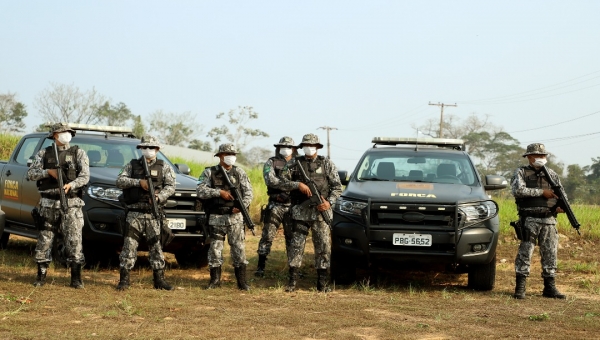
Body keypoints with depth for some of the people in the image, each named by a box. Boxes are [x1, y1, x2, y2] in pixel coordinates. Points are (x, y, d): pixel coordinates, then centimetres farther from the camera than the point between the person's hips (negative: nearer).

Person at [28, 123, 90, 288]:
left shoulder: (78, 153, 5)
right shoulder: (44, 154, 10)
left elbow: (85, 175, -6)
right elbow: (31, 174, 4)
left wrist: (71, 184, -24)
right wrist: (48, 172, -12)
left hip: (71, 204, -2)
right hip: (48, 204, 2)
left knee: (74, 240, -6)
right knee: (44, 240, 4)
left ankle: (76, 278, -2)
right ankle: (41, 276, 14)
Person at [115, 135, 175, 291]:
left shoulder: (164, 167, 9)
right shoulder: (132, 165, 11)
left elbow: (170, 186, -2)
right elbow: (119, 181, -1)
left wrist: (159, 197, -20)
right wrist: (138, 182, -14)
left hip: (153, 214, 0)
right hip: (134, 212, 0)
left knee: (155, 246, 4)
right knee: (129, 245, -4)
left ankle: (159, 280, 10)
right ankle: (124, 280, -1)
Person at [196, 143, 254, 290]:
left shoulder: (239, 172, 7)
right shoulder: (209, 172, 3)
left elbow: (248, 192, 3)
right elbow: (200, 191, -8)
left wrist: (242, 205, -15)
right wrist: (220, 192, -17)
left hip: (235, 216, 0)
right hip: (216, 217, 0)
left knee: (238, 248, -1)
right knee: (215, 248, 4)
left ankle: (242, 281, 3)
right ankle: (215, 279, 14)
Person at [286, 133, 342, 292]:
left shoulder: (327, 164, 8)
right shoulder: (295, 163, 9)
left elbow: (337, 187, 7)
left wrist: (329, 202, -8)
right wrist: (298, 185, -10)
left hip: (321, 211, 0)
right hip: (300, 212, 0)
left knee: (323, 246, 0)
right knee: (296, 245, -1)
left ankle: (322, 282, 6)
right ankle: (292, 281, 5)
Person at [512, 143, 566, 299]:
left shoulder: (552, 175, 15)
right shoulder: (521, 173, 1)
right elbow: (518, 190, -17)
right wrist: (542, 192, -15)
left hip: (549, 220, 4)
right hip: (529, 220, -4)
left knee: (550, 254, 6)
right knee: (525, 252, -5)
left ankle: (549, 287, 13)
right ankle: (520, 287, -1)